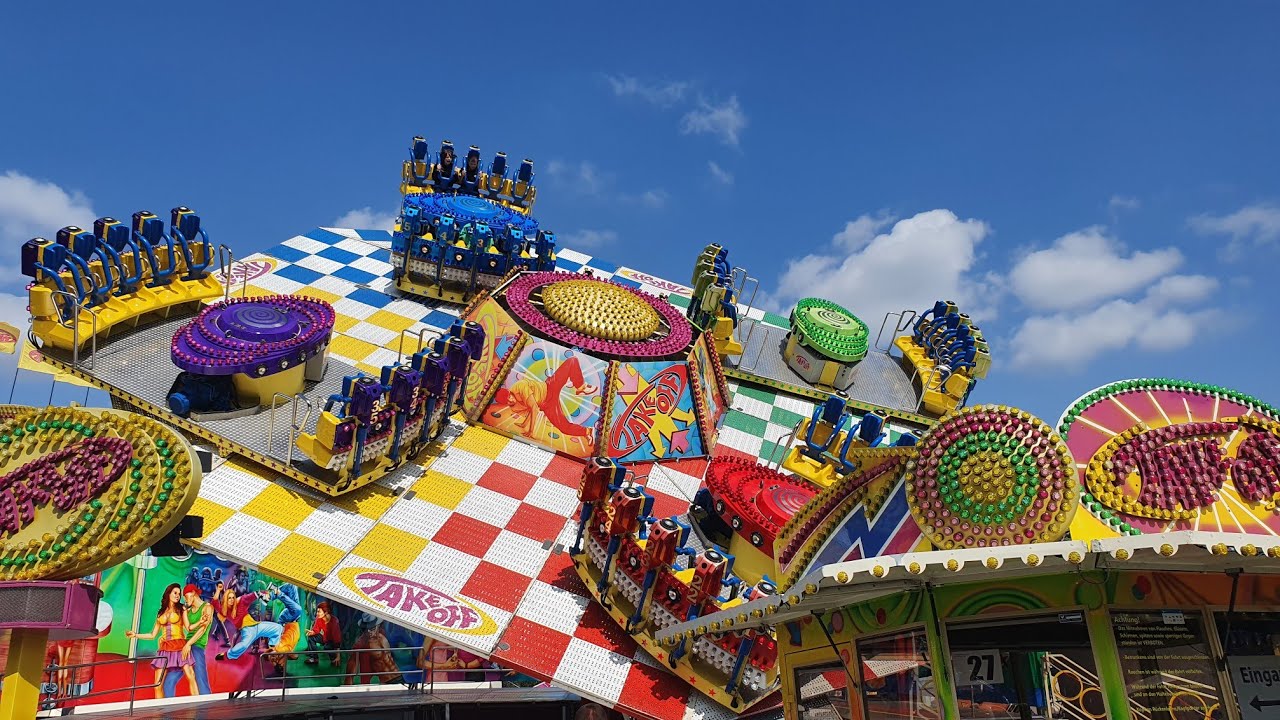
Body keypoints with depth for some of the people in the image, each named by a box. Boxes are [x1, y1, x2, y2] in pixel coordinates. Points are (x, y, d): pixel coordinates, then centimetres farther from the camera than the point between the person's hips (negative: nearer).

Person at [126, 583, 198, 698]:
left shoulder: (181, 609, 10)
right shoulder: (161, 613, 19)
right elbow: (152, 635, 22)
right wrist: (135, 635, 17)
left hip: (180, 646, -4)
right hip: (165, 649, 4)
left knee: (191, 677, -20)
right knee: (158, 685, -3)